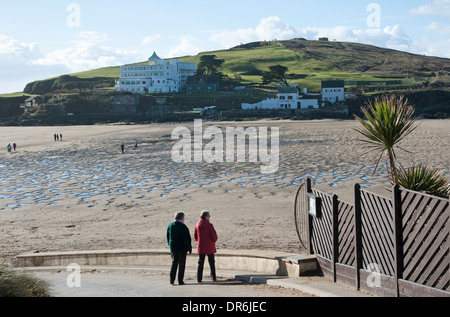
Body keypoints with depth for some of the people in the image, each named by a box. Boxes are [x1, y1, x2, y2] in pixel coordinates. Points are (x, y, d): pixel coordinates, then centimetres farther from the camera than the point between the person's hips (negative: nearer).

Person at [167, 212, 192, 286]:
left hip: (173, 248, 5)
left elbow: (168, 237, 11)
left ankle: (172, 280, 8)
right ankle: (180, 281, 6)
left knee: (174, 263, 13)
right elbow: (187, 239, -15)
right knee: (181, 264, 4)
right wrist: (189, 249, -6)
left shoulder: (170, 226, 3)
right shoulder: (183, 227, -16)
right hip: (182, 249, -5)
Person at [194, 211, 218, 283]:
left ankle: (199, 278, 4)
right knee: (211, 262, 10)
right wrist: (214, 241, 3)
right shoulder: (209, 225, -16)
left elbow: (195, 235, 8)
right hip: (210, 247, -3)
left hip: (201, 247, 4)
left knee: (200, 263, 8)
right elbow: (214, 235, -18)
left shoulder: (198, 225, 0)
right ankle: (213, 277, 12)